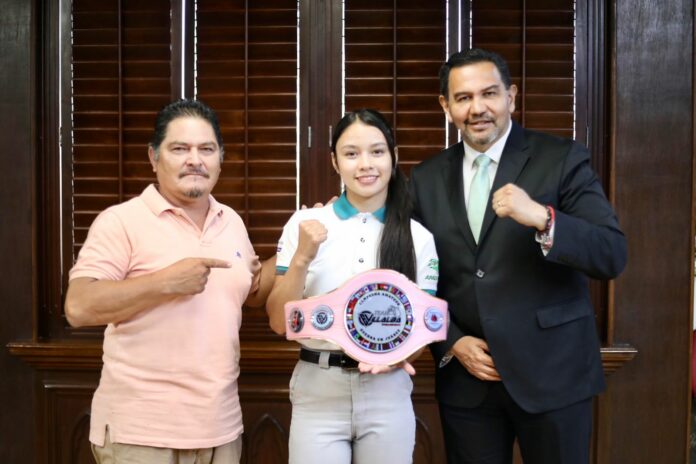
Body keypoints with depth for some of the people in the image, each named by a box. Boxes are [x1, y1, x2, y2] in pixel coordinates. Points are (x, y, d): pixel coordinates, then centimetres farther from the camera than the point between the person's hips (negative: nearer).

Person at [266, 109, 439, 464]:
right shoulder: (306, 224, -3)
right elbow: (279, 323, -3)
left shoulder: (418, 237, 0)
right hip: (317, 395, -1)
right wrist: (302, 258, -17)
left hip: (388, 396, 1)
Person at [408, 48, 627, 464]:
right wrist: (451, 343, -4)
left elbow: (613, 257, -13)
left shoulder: (562, 159, -5)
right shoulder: (426, 179, 5)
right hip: (465, 378, 3)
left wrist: (542, 218, -29)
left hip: (551, 371, -2)